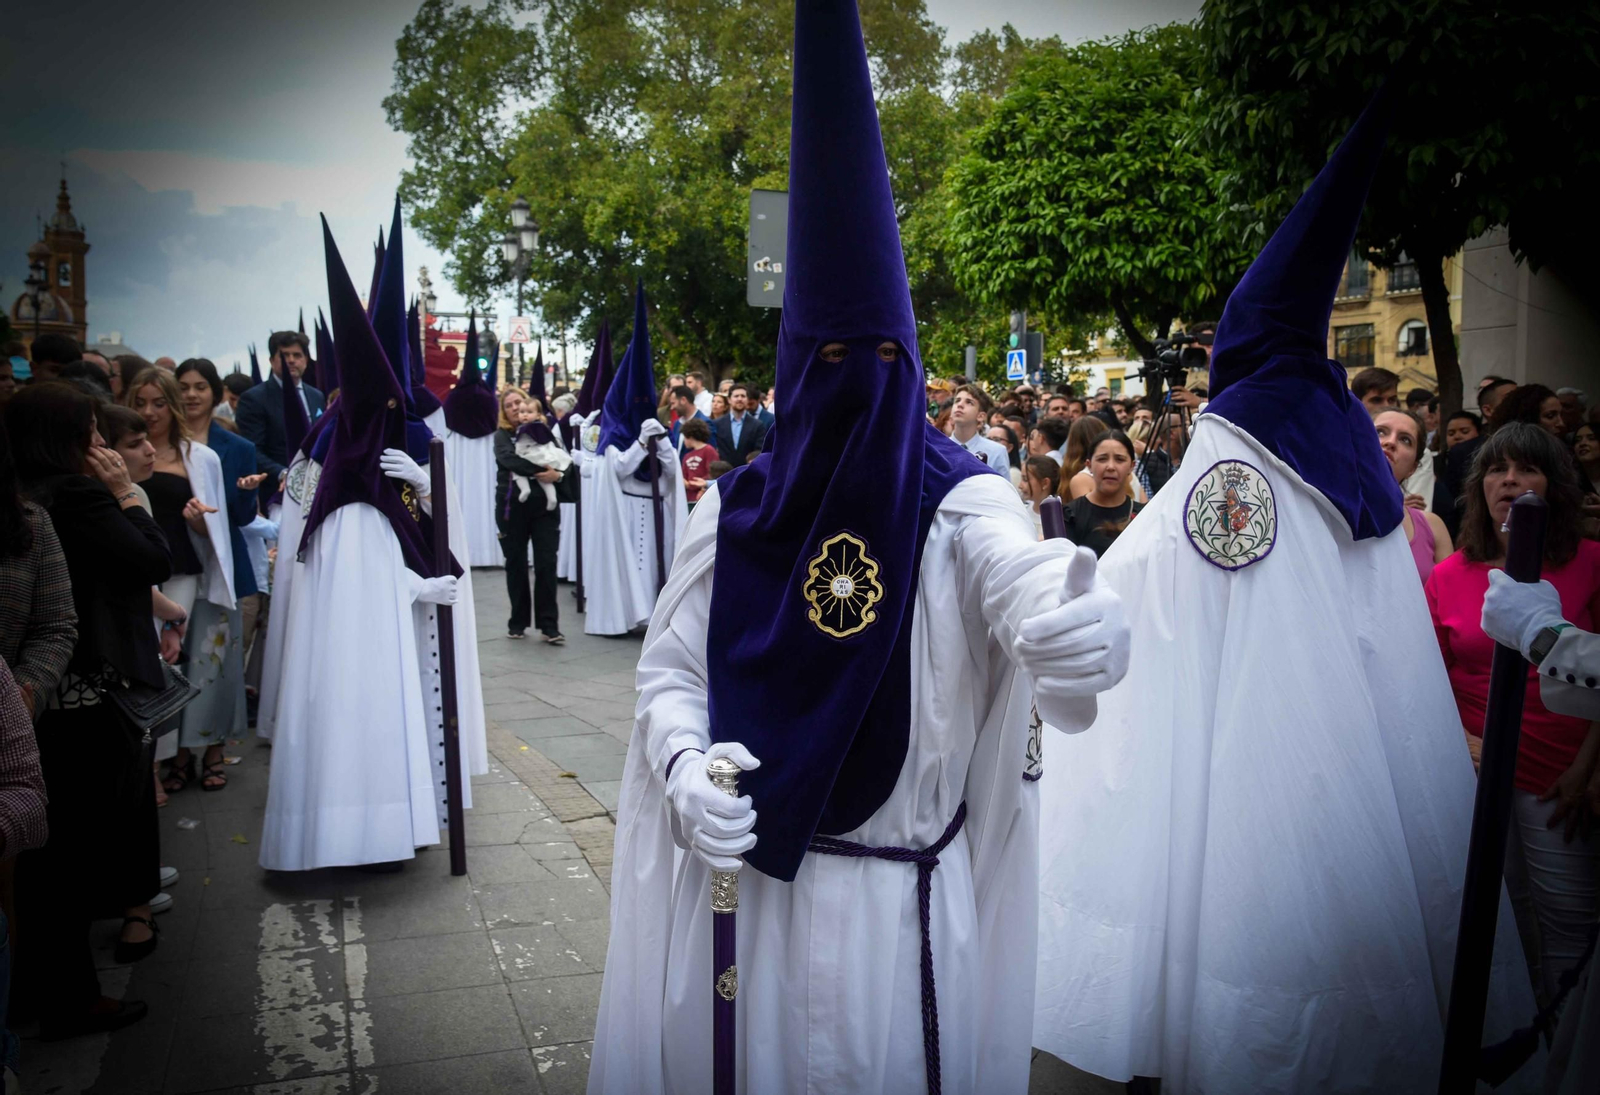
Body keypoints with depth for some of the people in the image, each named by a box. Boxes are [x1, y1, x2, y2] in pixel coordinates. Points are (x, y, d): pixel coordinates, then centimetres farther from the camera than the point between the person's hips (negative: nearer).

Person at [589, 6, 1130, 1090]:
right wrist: (684, 766, -16)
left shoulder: (960, 498, -9)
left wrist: (1081, 625, -53)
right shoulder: (739, 510, -2)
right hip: (764, 882, 2)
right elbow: (670, 669, 4)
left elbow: (1021, 578, -30)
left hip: (919, 902, -1)